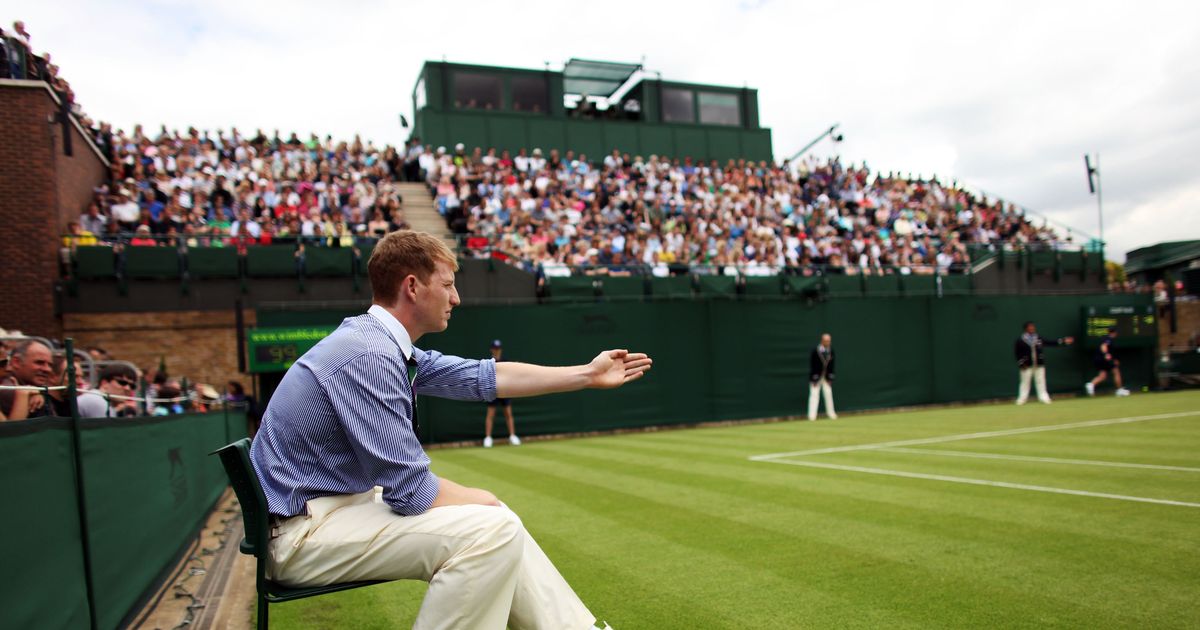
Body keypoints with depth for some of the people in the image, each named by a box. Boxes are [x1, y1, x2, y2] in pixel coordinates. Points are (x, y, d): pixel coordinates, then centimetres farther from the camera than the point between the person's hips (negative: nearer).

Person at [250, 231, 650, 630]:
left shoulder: (387, 345, 5)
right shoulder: (369, 355, -25)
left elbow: (483, 377, 11)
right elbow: (412, 491, -25)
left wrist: (588, 375, 15)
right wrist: (478, 500, -5)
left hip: (342, 504, 10)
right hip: (302, 532, -10)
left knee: (494, 521, 10)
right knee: (489, 530, -20)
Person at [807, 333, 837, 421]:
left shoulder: (831, 351, -1)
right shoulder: (815, 350, -15)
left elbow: (831, 365, 4)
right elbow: (812, 365, -14)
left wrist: (830, 377, 1)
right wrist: (814, 379, -16)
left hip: (826, 377, 4)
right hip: (816, 377, -4)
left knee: (828, 393, 4)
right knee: (814, 394, -7)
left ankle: (831, 413, 15)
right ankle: (812, 415, -6)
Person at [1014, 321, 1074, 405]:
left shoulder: (1039, 338, 8)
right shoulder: (1020, 340, -7)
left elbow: (1050, 342, 4)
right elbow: (1017, 353, -7)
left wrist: (1063, 341, -5)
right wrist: (1021, 363, -13)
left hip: (1039, 364, 4)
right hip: (1026, 366, -4)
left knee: (1041, 381, 7)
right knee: (1025, 381, 1)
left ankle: (1044, 397, 13)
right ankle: (1022, 399, 9)